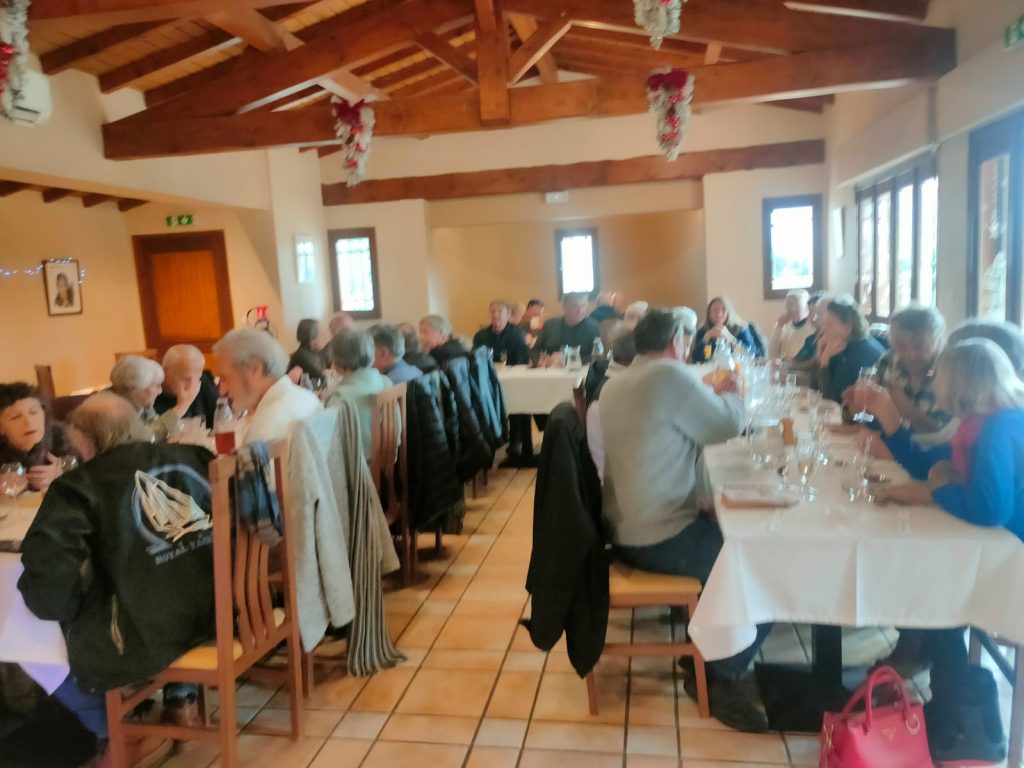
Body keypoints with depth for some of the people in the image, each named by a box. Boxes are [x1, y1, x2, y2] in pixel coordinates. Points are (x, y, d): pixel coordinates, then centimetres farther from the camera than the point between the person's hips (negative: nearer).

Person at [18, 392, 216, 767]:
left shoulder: (80, 485, -7)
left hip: (152, 631, -5)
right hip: (225, 606, 6)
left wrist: (67, 609, 5)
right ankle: (180, 699, 37)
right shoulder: (194, 457, 5)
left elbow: (45, 585, -16)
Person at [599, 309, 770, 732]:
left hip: (627, 531, 10)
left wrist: (707, 392, 22)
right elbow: (727, 426, -9)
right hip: (660, 539, -10)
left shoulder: (615, 385, 10)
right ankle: (720, 677, 7)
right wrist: (729, 394, 10)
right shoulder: (671, 375, -19)